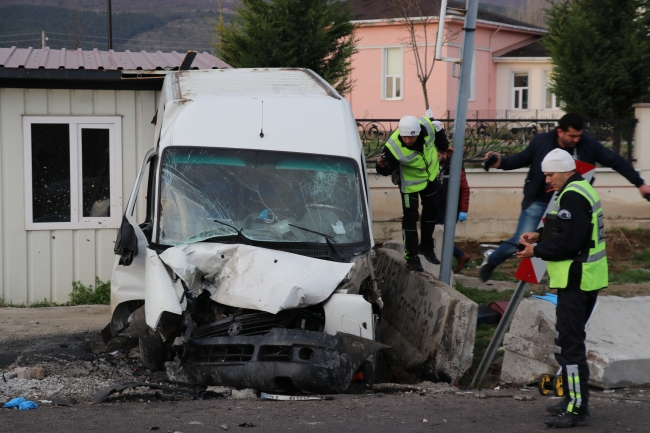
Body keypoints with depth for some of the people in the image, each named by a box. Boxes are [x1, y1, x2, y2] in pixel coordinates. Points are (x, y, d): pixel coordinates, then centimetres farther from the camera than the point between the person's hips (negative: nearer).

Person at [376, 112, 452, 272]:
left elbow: (438, 132, -6)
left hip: (431, 175, 5)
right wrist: (383, 166, -57)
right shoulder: (394, 146, -39)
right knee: (411, 217, -4)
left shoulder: (427, 126, -30)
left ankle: (426, 247, 39)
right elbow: (389, 169, -34)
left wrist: (444, 146, 8)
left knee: (431, 211, 20)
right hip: (410, 182, -5)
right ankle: (412, 257, 9)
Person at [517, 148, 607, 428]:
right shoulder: (581, 190, 15)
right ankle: (573, 399, 27)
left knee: (570, 344, -9)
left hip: (576, 280, -11)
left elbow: (568, 242, -24)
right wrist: (539, 235, 13)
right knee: (567, 341, 19)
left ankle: (576, 409, -7)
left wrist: (536, 251, -13)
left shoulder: (572, 197, -19)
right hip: (587, 279, 11)